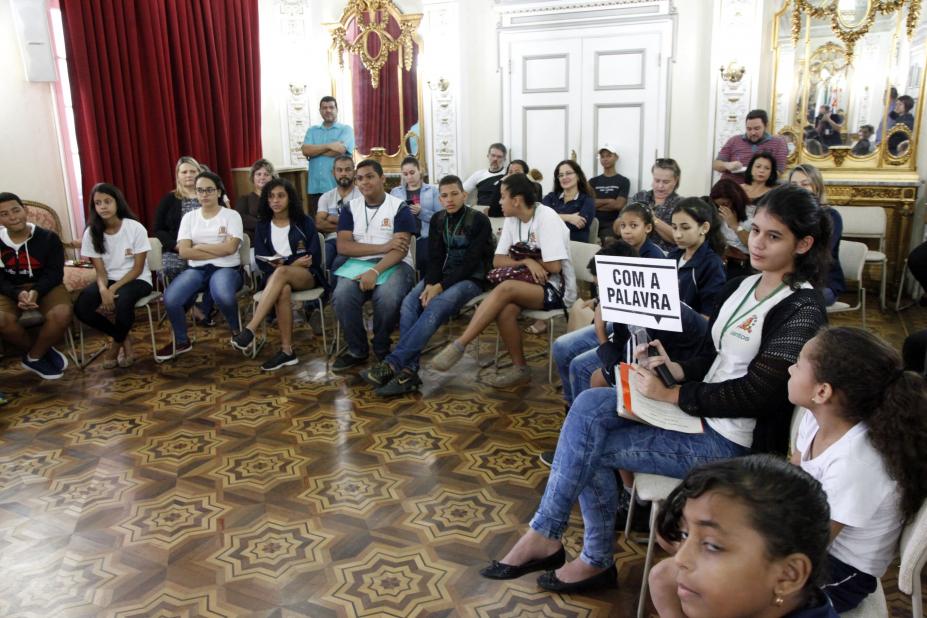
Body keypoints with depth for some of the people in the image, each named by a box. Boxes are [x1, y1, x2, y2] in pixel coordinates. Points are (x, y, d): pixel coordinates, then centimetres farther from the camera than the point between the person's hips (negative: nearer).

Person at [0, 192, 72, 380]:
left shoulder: (48, 237, -7)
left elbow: (55, 273, -7)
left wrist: (36, 292, -26)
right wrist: (18, 294, -23)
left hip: (45, 286, -1)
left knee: (62, 314, -33)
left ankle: (33, 357, -6)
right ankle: (43, 351, -5)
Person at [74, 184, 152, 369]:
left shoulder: (136, 228, -12)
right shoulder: (91, 233, -1)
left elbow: (138, 268, -10)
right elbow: (100, 271, -2)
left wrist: (114, 288, -22)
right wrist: (103, 289, -25)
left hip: (137, 280, -4)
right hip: (108, 281, 4)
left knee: (122, 301, -37)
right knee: (81, 307, -25)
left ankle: (117, 343, -4)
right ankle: (124, 339, -1)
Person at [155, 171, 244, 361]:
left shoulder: (231, 215, 2)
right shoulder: (189, 217, 11)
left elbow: (230, 248, -12)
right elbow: (184, 252, -2)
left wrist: (198, 247, -5)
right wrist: (218, 251, -9)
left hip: (226, 268, -3)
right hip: (197, 269, 3)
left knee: (223, 296, -37)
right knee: (170, 298, -24)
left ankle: (237, 332, -4)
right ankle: (181, 342, 3)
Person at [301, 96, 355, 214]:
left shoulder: (346, 129, 4)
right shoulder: (312, 130, 16)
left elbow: (340, 150, -13)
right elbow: (305, 150, -1)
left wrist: (315, 151, -1)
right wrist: (329, 146, -11)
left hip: (337, 187, -3)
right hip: (315, 187, 4)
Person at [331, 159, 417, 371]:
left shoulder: (400, 208, 1)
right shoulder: (350, 209, 11)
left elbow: (401, 250, -10)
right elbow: (343, 246, -3)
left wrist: (375, 271, -27)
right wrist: (383, 247, -13)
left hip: (394, 265, -3)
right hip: (359, 264, 3)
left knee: (387, 297, -35)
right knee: (342, 295, -29)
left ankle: (382, 350, -7)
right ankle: (357, 351, -6)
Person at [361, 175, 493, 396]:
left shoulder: (479, 221, -8)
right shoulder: (437, 220, 9)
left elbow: (471, 262, -15)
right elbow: (435, 258, 4)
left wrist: (441, 286, -22)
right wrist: (430, 284, -16)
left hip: (470, 278, -5)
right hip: (441, 276, 5)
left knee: (435, 307, -34)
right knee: (409, 303, -25)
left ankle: (392, 363, -37)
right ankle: (409, 370, -34)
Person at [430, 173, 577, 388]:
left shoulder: (546, 218, -15)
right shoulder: (512, 219, 6)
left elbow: (554, 266, -19)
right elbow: (498, 260, 5)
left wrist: (524, 259, -2)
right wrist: (526, 261, -13)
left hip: (556, 289, -6)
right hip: (531, 284, 6)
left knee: (504, 289, -30)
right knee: (504, 310, -27)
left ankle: (459, 345, -26)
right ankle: (520, 368, -10)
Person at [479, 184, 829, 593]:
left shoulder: (802, 310, -16)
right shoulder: (739, 287, 9)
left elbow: (753, 395, -21)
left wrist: (670, 394, -20)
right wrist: (675, 370, -7)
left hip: (732, 440, -8)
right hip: (700, 410, 8)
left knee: (592, 449, -12)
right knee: (589, 406, -12)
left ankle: (546, 536, 11)